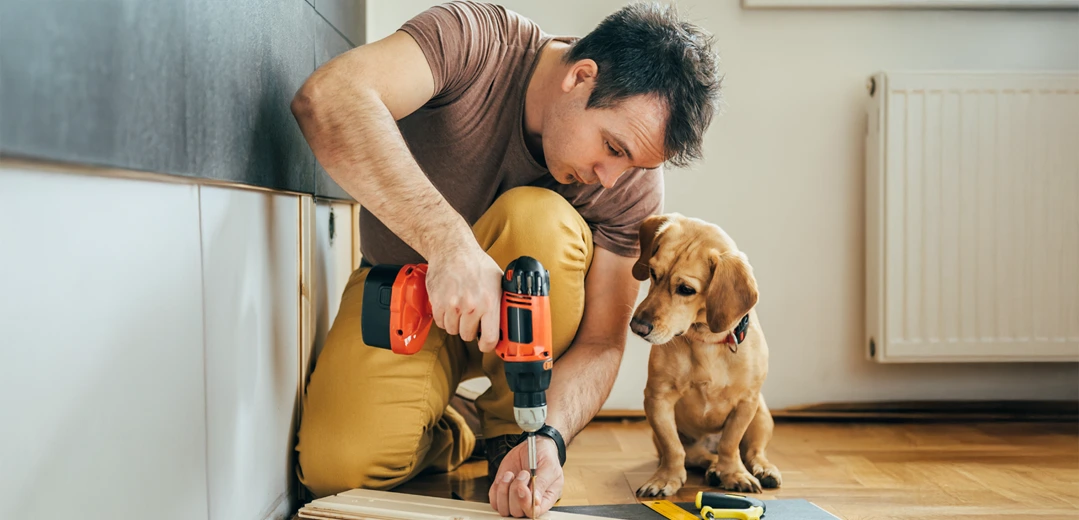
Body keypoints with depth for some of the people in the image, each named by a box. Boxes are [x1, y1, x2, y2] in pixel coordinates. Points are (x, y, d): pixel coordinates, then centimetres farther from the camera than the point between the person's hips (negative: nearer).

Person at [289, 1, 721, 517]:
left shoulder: (634, 184, -19)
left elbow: (600, 343, -16)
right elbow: (325, 100, -43)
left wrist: (549, 439, -36)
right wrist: (450, 241, -52)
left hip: (521, 313, 2)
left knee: (537, 219, -33)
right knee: (338, 467, -27)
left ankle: (510, 431, -13)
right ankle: (452, 434, 8)